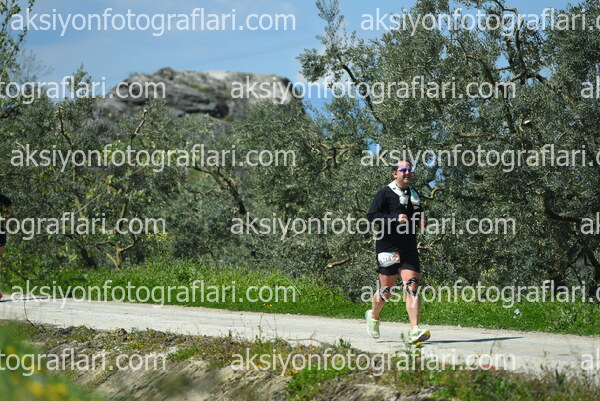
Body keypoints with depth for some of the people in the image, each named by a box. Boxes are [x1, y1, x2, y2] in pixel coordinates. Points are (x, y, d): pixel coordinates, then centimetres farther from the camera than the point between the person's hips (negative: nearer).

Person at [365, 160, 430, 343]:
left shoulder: (414, 194, 16)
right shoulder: (385, 194, -4)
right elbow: (371, 215, -13)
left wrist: (421, 220, 10)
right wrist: (395, 218, -23)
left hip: (409, 248, 5)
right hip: (388, 248, -5)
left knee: (412, 287, -11)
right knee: (387, 290, 4)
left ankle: (415, 331, -20)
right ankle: (373, 316, 35)